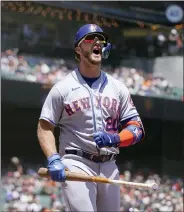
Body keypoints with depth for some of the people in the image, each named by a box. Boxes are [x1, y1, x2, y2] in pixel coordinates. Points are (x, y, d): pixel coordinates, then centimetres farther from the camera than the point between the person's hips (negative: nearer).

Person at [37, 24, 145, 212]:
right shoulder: (63, 88, 2)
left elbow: (136, 128, 10)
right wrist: (53, 160, -15)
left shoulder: (118, 88, 12)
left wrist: (115, 138, -11)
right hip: (77, 164, -5)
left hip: (109, 168, 5)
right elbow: (44, 128, 1)